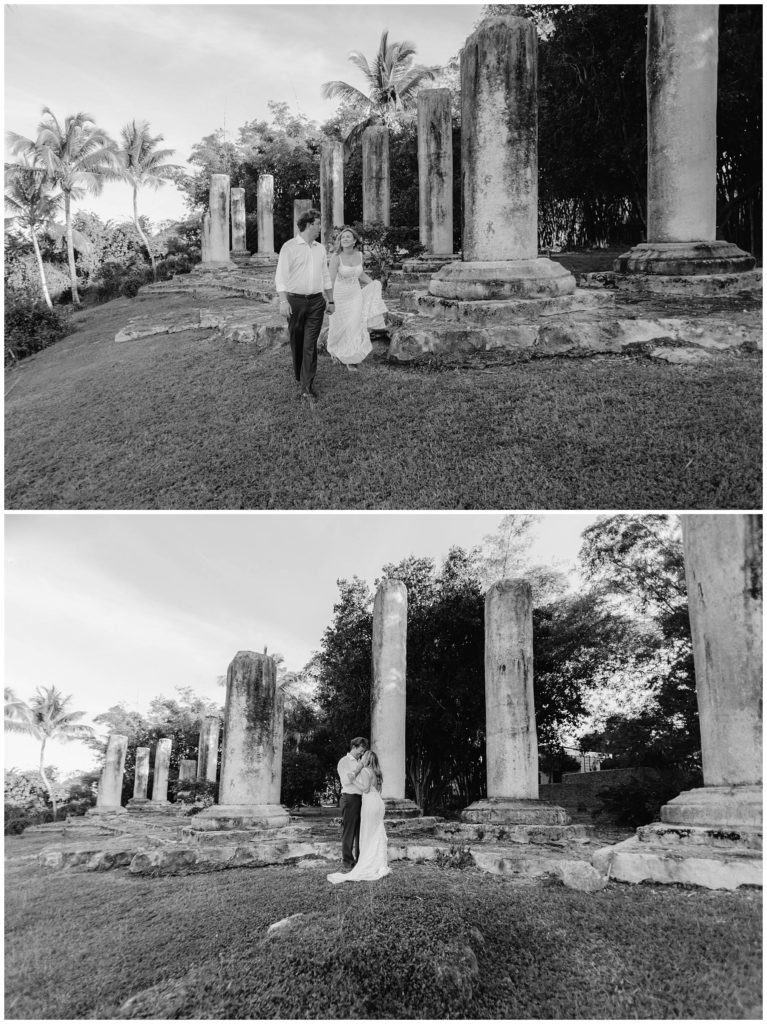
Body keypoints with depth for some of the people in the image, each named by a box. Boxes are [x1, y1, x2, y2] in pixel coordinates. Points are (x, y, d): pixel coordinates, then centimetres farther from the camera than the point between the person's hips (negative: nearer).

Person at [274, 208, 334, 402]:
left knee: (310, 344, -6)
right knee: (296, 342, 8)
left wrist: (331, 301, 18)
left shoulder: (320, 249, 12)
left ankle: (306, 387, -8)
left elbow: (325, 276, 19)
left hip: (316, 301, 3)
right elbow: (281, 276, -9)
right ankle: (299, 378, 27)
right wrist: (283, 301, -18)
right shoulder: (290, 247, -4)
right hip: (295, 300, -3)